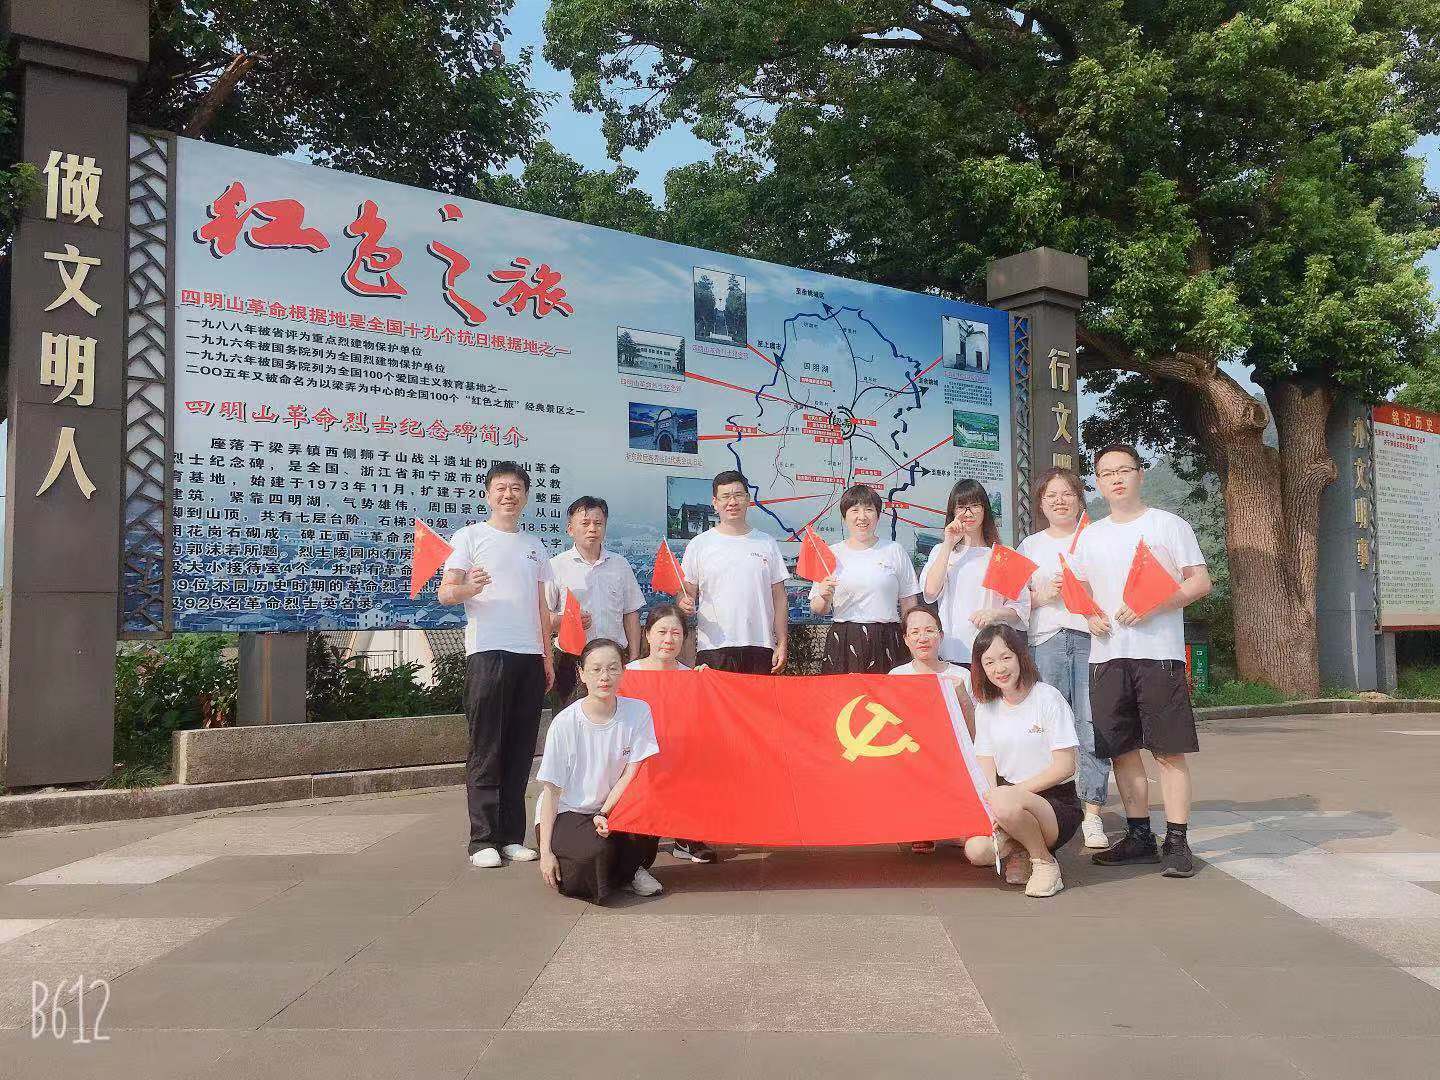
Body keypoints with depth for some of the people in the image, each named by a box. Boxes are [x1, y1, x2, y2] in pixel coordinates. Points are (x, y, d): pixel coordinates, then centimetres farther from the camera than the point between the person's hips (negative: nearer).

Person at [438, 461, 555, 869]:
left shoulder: (534, 545, 20)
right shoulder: (471, 536, 5)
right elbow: (445, 592, -5)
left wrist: (548, 657, 16)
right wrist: (467, 588, -28)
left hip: (530, 656, 5)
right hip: (487, 652, -5)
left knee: (520, 749, 5)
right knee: (486, 749, -4)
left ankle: (512, 837, 12)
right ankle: (483, 840, 1)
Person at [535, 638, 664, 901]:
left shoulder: (638, 712, -9)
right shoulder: (565, 723, -16)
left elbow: (631, 773, -5)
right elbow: (551, 790, -12)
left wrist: (604, 814, -17)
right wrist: (545, 851, -15)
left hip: (613, 808, 3)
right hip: (564, 813, -3)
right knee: (598, 849, -31)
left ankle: (628, 871, 4)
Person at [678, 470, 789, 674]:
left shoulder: (767, 543, 10)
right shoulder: (699, 545, 6)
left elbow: (779, 598, 10)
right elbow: (687, 594, 7)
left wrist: (782, 644, 3)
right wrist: (686, 604, -17)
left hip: (760, 647, 2)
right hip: (713, 649, -1)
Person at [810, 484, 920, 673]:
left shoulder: (894, 551, 7)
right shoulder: (832, 554, 7)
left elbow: (908, 604, 8)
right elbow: (818, 610, 8)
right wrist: (824, 599, -13)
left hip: (886, 642, 0)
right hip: (843, 641, 0)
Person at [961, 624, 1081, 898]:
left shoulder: (1047, 698, -9)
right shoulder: (986, 707, 8)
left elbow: (1065, 766, -12)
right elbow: (985, 767, 5)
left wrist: (1015, 791, -18)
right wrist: (990, 806, -16)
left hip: (1057, 802, -4)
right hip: (1011, 796, 4)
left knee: (1005, 802, -37)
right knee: (976, 850, -26)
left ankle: (1045, 862, -10)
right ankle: (1017, 852, 7)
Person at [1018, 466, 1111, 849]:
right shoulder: (1030, 545, 19)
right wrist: (1044, 595, -4)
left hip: (1090, 637, -1)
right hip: (1045, 640, 1)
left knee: (1092, 726, -8)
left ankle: (1092, 814, -2)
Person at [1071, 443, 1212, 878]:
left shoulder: (1168, 525, 2)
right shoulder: (1090, 536, 16)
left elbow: (1200, 582, -2)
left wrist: (1151, 605, -16)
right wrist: (1090, 615, 1)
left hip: (1158, 651, -5)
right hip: (1106, 654, 5)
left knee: (1169, 750, -4)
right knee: (1121, 749, 8)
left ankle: (1177, 842, 1)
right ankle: (1139, 835, 18)